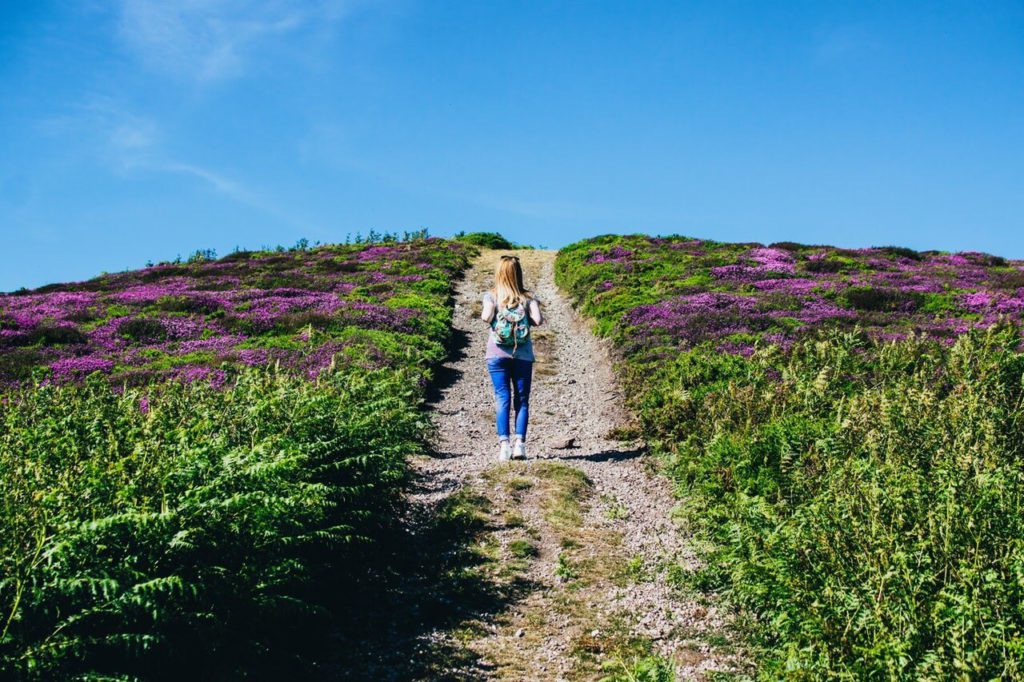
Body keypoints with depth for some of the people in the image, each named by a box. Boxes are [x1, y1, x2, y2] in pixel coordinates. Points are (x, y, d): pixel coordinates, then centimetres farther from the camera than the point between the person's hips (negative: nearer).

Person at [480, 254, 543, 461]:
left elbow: (486, 317, -15)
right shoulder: (528, 298, 4)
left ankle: (504, 444, -10)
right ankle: (519, 442, -5)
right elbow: (538, 320, -8)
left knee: (502, 399, 0)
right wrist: (526, 319, 12)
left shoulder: (491, 296, 1)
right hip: (523, 355, 0)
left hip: (497, 354, 0)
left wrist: (484, 313, 7)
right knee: (522, 400, 6)